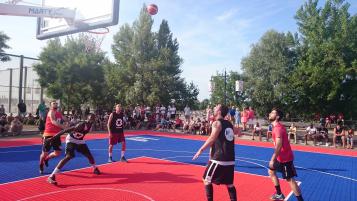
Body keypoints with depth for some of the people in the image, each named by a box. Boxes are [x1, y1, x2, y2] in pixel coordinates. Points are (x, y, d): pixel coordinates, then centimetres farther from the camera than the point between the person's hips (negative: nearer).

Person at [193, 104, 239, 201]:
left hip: (219, 158, -7)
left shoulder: (217, 123, -8)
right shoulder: (229, 124, 13)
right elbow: (236, 130, 33)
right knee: (229, 184, 17)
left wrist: (201, 149, -17)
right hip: (230, 159, 7)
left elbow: (212, 139, -20)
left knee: (207, 180, 8)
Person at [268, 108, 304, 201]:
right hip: (282, 156, 10)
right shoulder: (278, 126, 9)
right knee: (271, 171, 20)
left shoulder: (278, 128, -21)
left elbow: (279, 145, -29)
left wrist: (273, 159, -29)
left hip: (285, 158, -10)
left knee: (290, 180, -4)